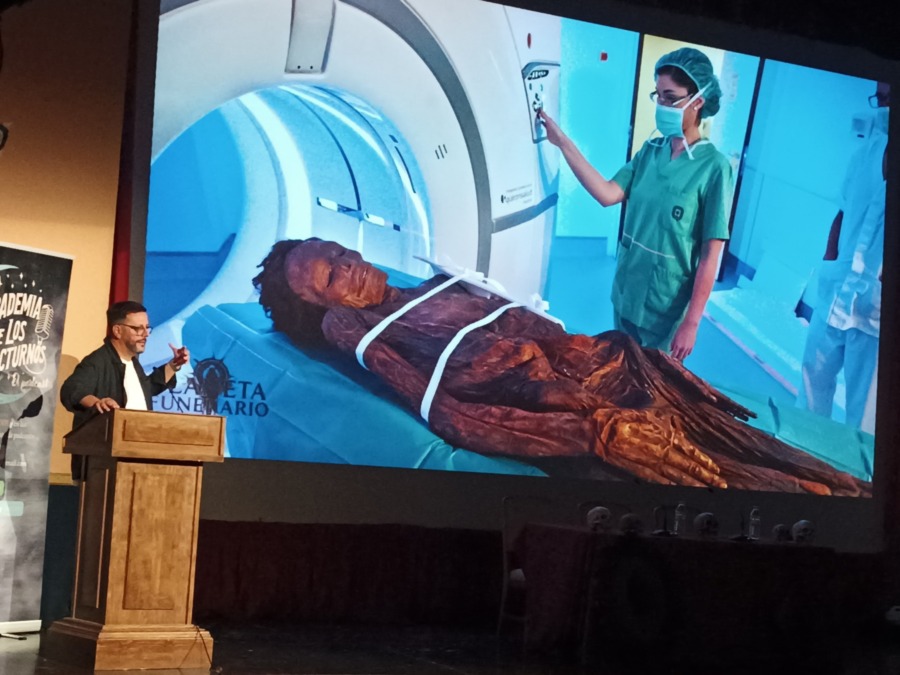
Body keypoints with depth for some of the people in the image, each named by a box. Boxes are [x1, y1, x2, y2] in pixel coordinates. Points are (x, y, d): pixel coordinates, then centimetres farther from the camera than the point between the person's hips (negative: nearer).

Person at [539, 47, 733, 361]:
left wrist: (691, 323, -18)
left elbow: (710, 254, -17)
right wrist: (563, 143, -15)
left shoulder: (713, 167, -17)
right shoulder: (650, 151, 2)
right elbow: (608, 194, -10)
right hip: (625, 296, 6)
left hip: (667, 310, -6)